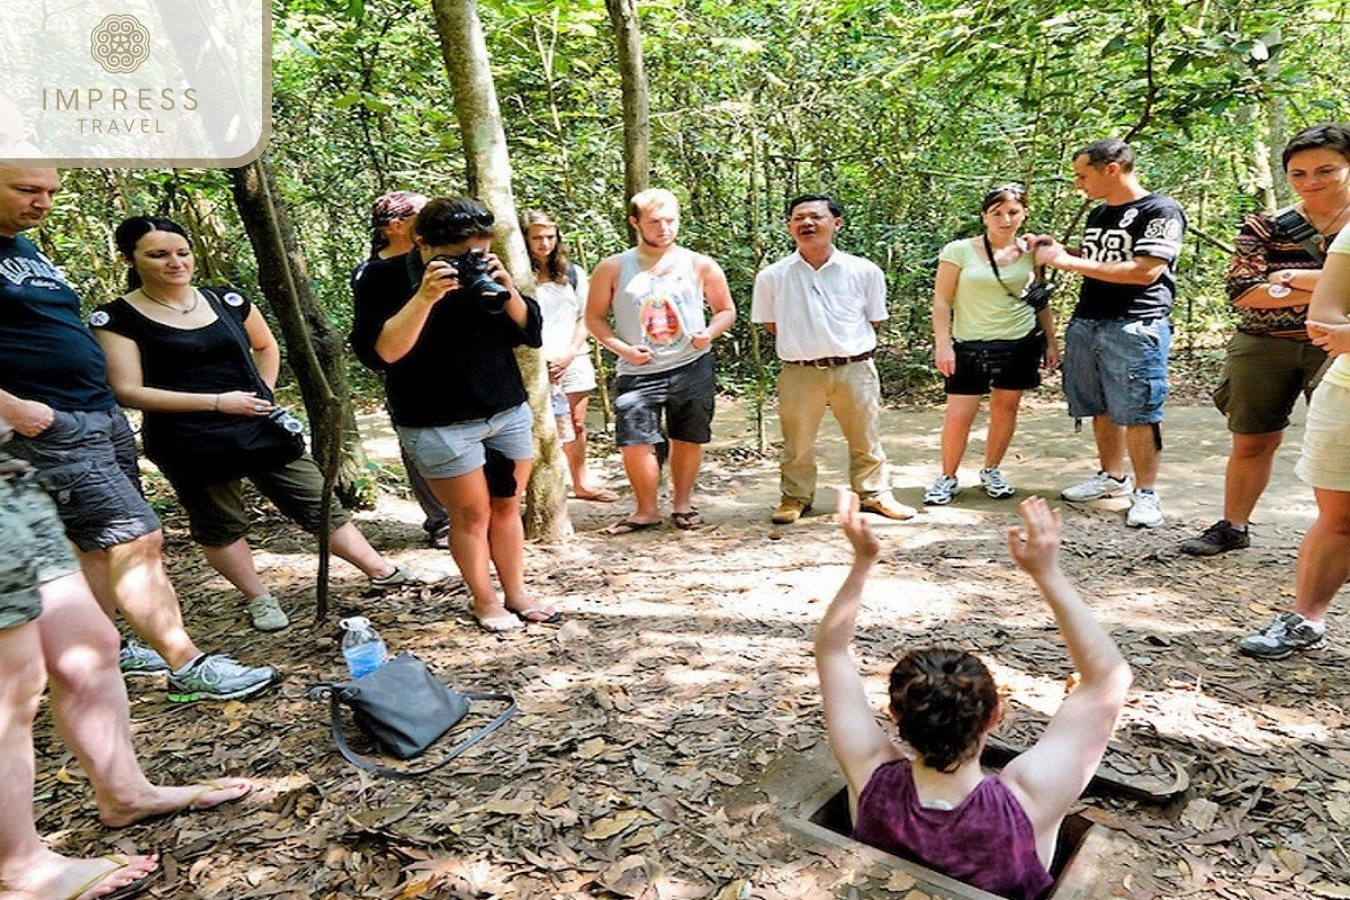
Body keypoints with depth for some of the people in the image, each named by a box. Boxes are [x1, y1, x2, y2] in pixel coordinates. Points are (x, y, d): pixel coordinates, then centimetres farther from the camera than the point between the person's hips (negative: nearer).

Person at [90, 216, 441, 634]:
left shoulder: (227, 301, 4)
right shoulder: (116, 318, -8)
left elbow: (266, 347, 22)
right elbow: (128, 392, -14)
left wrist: (264, 394, 7)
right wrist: (217, 402, -18)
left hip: (260, 427, 3)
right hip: (190, 443, -3)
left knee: (318, 503, 7)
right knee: (220, 525, 10)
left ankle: (382, 570, 16)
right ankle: (259, 599, 29)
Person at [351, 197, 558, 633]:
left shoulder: (484, 270, 4)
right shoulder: (384, 278, -10)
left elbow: (531, 334, 2)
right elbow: (378, 353, -21)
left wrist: (506, 289, -15)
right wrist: (424, 297, -30)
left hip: (509, 412, 5)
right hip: (439, 425, -5)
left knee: (507, 507, 12)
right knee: (471, 513, 4)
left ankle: (517, 595, 25)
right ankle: (485, 602, 22)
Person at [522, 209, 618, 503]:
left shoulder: (572, 273, 9)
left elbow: (585, 317, 9)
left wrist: (570, 353, -4)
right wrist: (541, 359, -12)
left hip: (574, 360, 4)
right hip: (540, 365, -4)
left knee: (577, 424, 11)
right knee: (561, 430, -8)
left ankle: (582, 483, 25)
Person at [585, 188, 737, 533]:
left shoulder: (701, 265, 2)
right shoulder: (613, 268, 0)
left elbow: (726, 310, 10)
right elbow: (594, 317, 4)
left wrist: (710, 333, -11)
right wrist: (622, 348, -11)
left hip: (693, 368, 1)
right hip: (638, 372, -1)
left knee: (688, 440, 9)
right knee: (635, 444, -6)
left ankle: (682, 504, 29)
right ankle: (646, 511, 15)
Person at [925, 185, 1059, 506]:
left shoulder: (1030, 253, 3)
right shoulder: (960, 251, -6)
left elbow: (1041, 300, 12)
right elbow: (942, 301, -5)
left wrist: (1051, 341, 10)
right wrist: (943, 344, -11)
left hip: (1022, 343, 3)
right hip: (970, 345, -3)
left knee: (1005, 408, 10)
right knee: (959, 414, -4)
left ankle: (991, 471, 27)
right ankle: (948, 477, 13)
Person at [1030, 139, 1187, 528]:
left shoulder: (1161, 210, -7)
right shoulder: (1098, 214, 17)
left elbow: (1145, 272, -17)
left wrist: (1070, 262, -16)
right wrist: (1058, 249, 12)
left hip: (1135, 326, -7)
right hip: (1086, 323, 7)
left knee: (1137, 412, -6)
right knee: (1102, 408, 12)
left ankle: (1146, 493, 2)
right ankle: (1112, 477, 24)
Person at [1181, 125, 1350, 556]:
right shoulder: (1266, 226, 1)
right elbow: (1242, 291, -12)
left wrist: (1299, 278, -18)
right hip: (1263, 349, 1)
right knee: (1252, 442, 10)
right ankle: (1233, 527, 24)